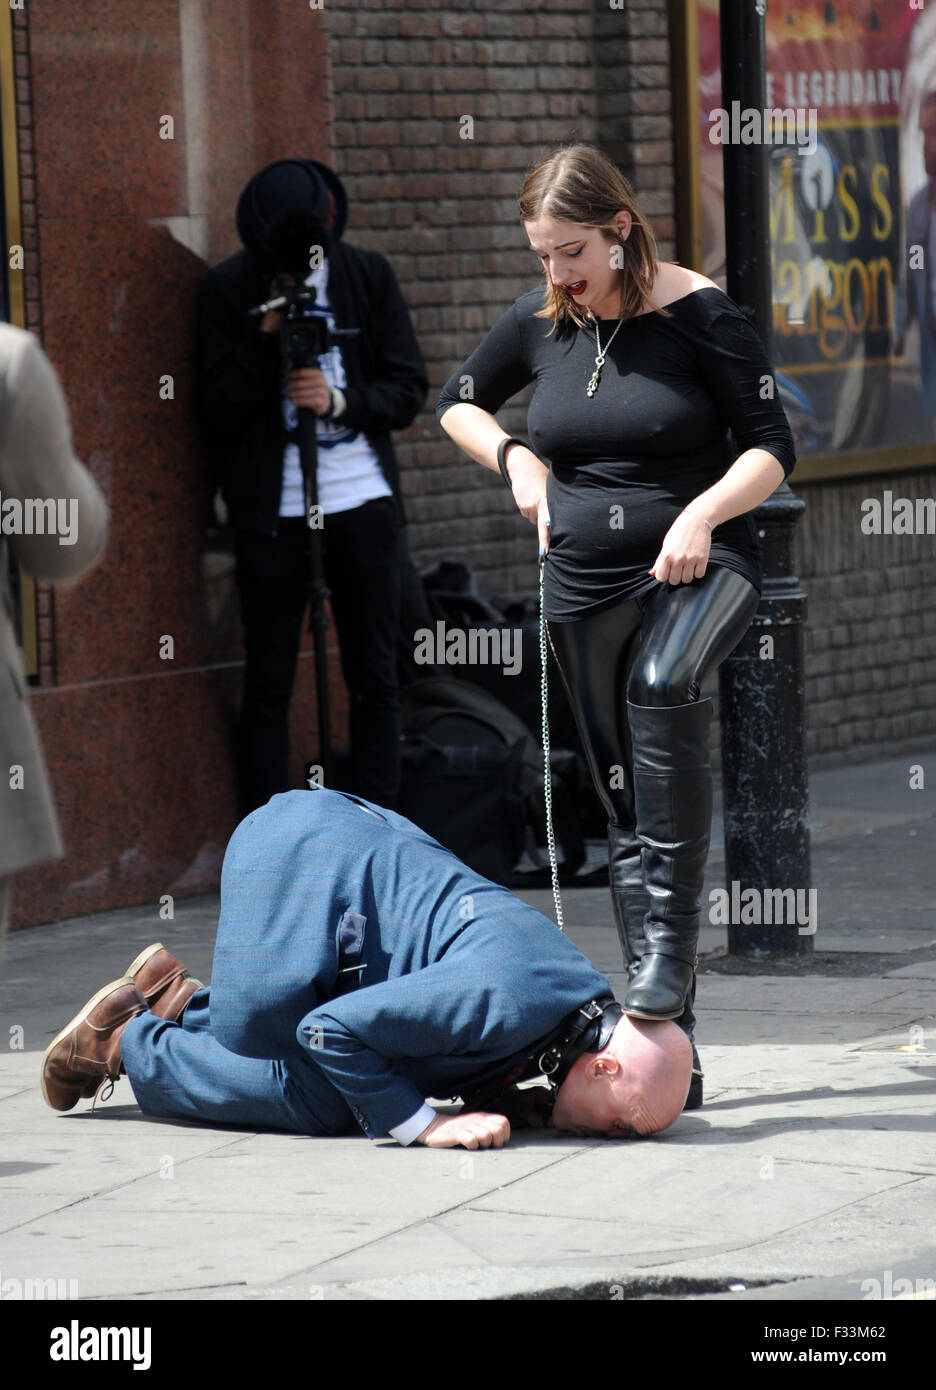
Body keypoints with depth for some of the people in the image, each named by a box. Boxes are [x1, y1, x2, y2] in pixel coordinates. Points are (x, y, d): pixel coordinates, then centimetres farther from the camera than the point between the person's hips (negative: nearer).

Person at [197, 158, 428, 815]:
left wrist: (341, 400, -14)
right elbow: (221, 410, -5)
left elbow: (410, 390, 3)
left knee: (376, 679, 6)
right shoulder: (229, 289, -1)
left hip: (364, 499, 2)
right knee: (268, 686, 1)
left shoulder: (369, 276, 4)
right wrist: (267, 336, -16)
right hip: (272, 509, -2)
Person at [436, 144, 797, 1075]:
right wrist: (516, 459, 4)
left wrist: (701, 514, -23)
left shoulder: (697, 314, -8)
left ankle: (669, 943, -34)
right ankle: (670, 1033, 11)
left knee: (660, 686, -37)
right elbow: (457, 403, 22)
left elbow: (772, 447, -7)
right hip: (585, 584, 5)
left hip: (699, 567, -5)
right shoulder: (538, 322, 5)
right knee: (626, 812, 6)